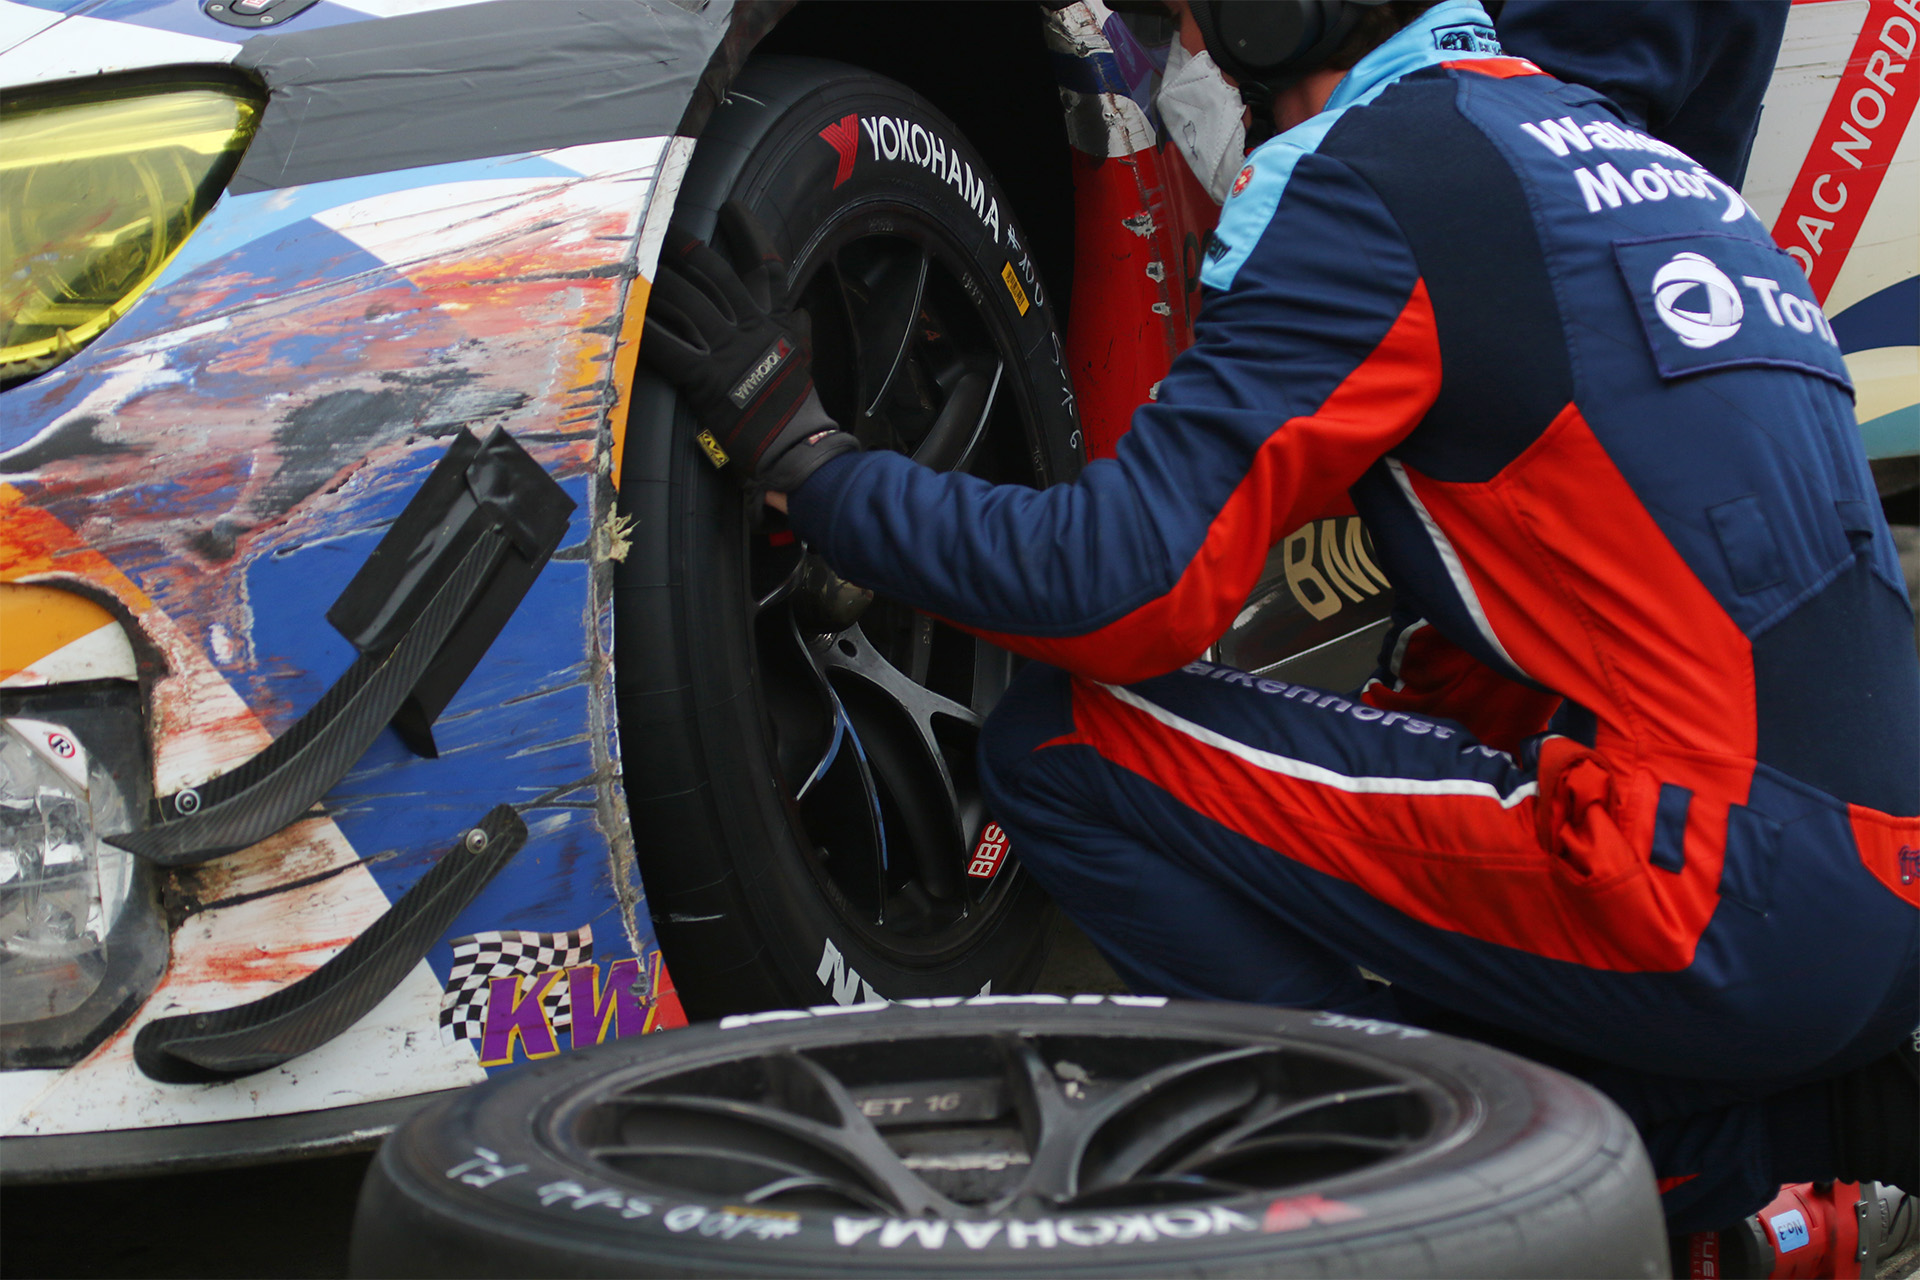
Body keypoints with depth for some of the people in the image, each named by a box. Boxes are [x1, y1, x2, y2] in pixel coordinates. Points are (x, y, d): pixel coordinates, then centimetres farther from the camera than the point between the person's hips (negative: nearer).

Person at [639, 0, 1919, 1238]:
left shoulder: (1371, 179, -7)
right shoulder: (1625, 154, 20)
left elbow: (1127, 587, -12)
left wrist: (796, 448, -2)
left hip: (1724, 928, -9)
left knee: (1069, 739, -5)